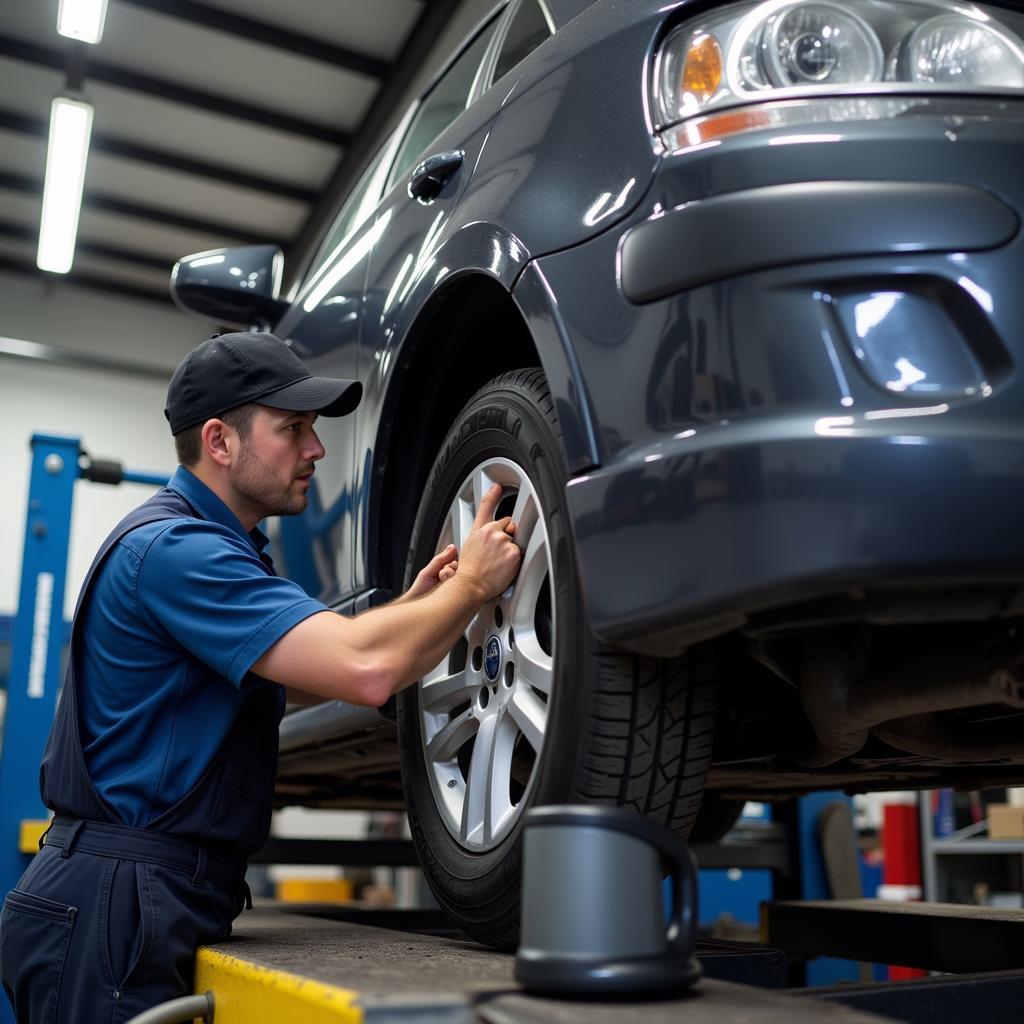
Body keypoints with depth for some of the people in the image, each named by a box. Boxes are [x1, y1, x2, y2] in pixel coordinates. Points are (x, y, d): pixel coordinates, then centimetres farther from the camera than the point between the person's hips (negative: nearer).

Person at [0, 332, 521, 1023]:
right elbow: (365, 669, -31)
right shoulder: (175, 546, -20)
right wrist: (475, 584, -14)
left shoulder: (207, 540, 14)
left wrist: (412, 604, 7)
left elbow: (298, 676, 20)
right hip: (114, 907, -10)